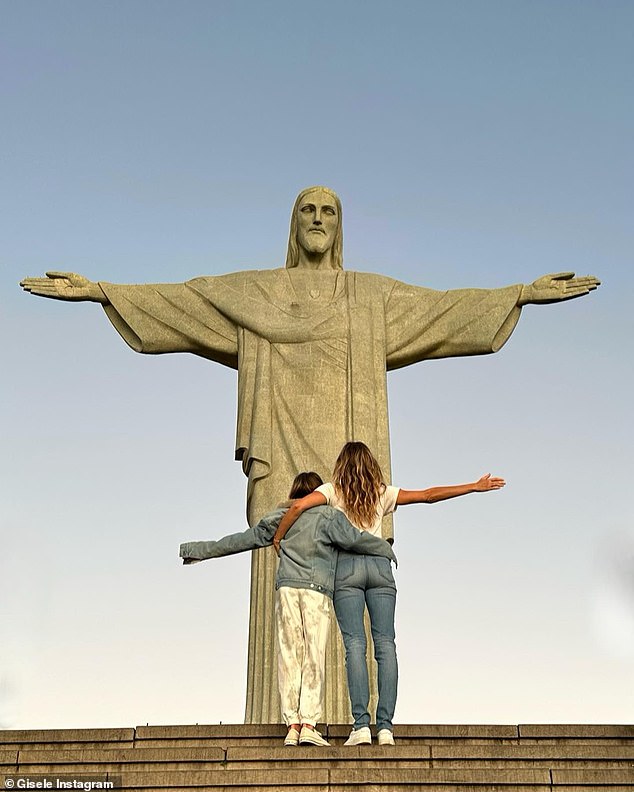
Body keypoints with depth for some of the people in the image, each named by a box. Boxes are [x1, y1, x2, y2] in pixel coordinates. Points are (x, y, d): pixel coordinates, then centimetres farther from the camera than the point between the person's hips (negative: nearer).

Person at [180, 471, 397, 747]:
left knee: (289, 655, 3)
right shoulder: (328, 515, 6)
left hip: (286, 587, 4)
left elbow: (240, 540, 22)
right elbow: (352, 539, -8)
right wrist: (385, 549, 8)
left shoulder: (280, 518, 18)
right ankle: (308, 724, -11)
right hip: (316, 589, -3)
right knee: (314, 655, -4)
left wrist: (200, 550, 31)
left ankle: (292, 725, -2)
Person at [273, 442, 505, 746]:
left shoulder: (333, 491, 6)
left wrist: (277, 537, 6)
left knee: (354, 644, -7)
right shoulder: (383, 493, 13)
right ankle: (385, 726, -6)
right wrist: (475, 487, 18)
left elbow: (298, 506, -9)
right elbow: (429, 495, 12)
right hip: (380, 565, 2)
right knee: (385, 644, -1)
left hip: (347, 566, -2)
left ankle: (361, 725, -15)